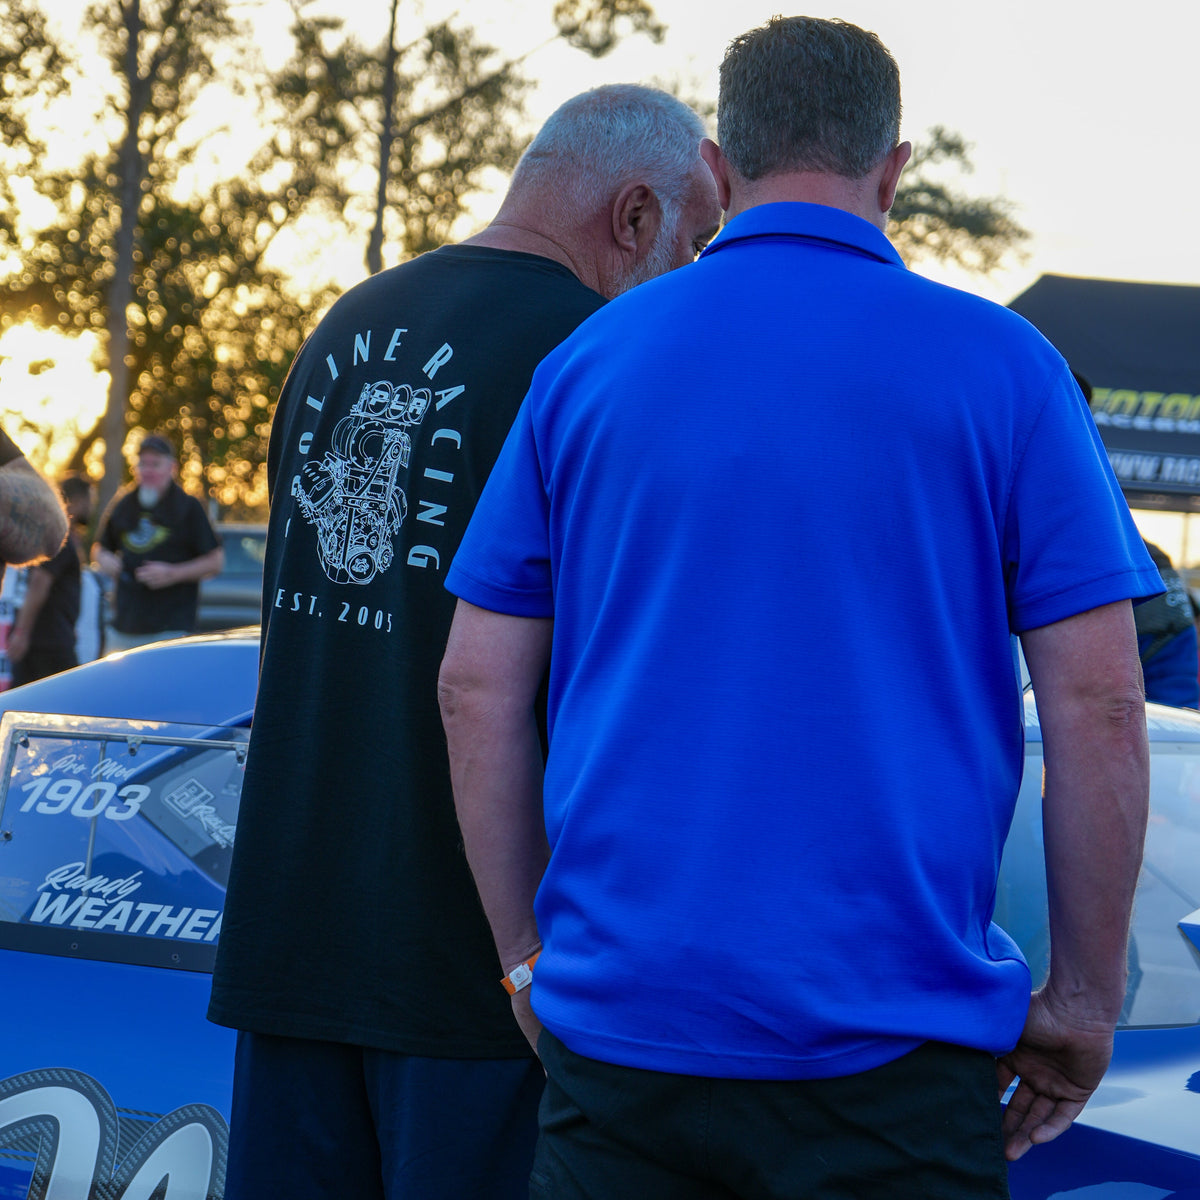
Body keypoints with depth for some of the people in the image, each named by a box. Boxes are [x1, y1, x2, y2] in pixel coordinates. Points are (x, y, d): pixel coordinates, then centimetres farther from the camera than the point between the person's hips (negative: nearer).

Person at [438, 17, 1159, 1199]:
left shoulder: (587, 361, 7)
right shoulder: (1000, 367, 0)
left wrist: (530, 960, 14)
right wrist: (1083, 999, 3)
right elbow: (1097, 704, -5)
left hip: (616, 1030, 3)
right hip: (887, 1047, -2)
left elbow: (477, 690, 6)